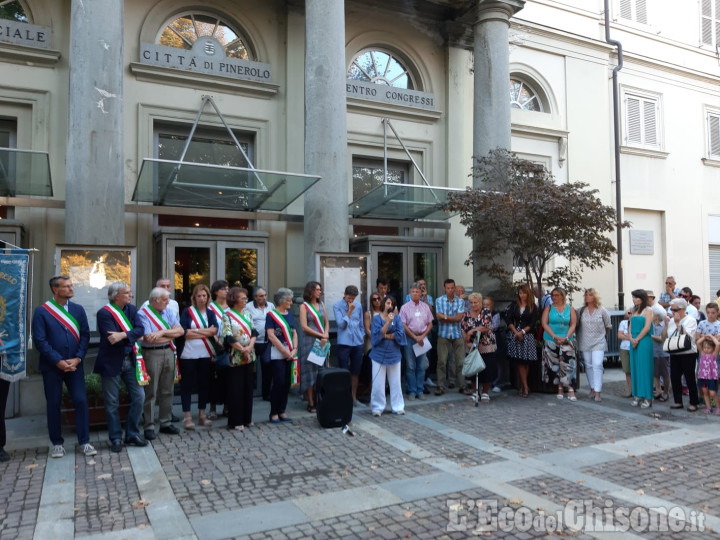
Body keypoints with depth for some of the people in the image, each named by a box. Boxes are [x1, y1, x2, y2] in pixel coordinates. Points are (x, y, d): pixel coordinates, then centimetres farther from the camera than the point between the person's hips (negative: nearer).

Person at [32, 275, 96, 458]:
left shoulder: (78, 309, 6)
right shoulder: (41, 311, -4)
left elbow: (85, 335, 4)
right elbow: (39, 340, -8)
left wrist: (77, 358, -8)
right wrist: (58, 361, -13)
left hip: (74, 365, 2)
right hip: (52, 367, -2)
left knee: (81, 401, -1)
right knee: (53, 404, 7)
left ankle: (84, 441, 9)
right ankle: (57, 443, 20)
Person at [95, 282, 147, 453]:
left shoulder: (131, 309, 5)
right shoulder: (104, 313, -13)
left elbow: (140, 329, -7)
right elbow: (112, 339, -22)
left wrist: (124, 335, -23)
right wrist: (133, 336, -12)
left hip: (130, 360, 6)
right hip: (111, 362, -5)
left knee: (139, 397, 7)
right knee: (112, 403, 6)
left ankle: (132, 434, 22)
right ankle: (115, 438, 21)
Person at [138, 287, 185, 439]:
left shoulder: (168, 311, 9)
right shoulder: (143, 314, -8)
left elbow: (181, 331, 0)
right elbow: (148, 338, -19)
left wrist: (163, 332, -15)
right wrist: (171, 334, -6)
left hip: (168, 352, 6)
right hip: (152, 354, -6)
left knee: (167, 391, 12)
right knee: (151, 392, 1)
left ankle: (165, 423, 23)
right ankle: (149, 427, 10)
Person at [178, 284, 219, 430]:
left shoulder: (210, 313, 10)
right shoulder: (187, 312, 0)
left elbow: (215, 330, -7)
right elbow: (184, 332, -12)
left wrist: (194, 331, -13)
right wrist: (206, 332, -10)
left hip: (205, 354, 3)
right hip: (188, 354, -3)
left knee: (204, 383, 9)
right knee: (187, 384, 2)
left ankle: (202, 414, 21)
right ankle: (187, 416, 9)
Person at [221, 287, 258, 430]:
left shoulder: (247, 314, 11)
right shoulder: (227, 315, -7)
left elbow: (253, 332, 6)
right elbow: (229, 337, -14)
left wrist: (250, 347, -11)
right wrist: (243, 350, -15)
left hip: (249, 356, 6)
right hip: (235, 358, -6)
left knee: (248, 388, 11)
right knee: (235, 389, 0)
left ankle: (246, 418, 22)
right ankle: (235, 421, 10)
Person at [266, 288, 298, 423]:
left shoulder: (290, 315, 13)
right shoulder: (271, 315, -6)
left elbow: (294, 333, 13)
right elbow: (271, 336, -12)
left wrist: (294, 350, -2)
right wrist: (285, 351, -12)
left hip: (289, 354, 6)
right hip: (277, 354, -6)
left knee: (286, 383, 8)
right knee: (279, 383, -6)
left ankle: (282, 412, 18)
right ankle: (274, 413, 6)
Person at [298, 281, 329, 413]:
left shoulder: (321, 304, 13)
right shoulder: (304, 306, -3)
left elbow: (326, 322, 13)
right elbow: (304, 327, -10)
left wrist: (326, 336, -5)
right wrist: (321, 335, -11)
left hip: (322, 342, 5)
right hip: (309, 342, -5)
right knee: (310, 372, -2)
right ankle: (311, 404, 3)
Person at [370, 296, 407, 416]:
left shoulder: (397, 318, 3)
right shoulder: (377, 318, -3)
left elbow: (400, 333, -8)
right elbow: (377, 334, -15)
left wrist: (386, 335, -9)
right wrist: (388, 322, -21)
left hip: (394, 353, 2)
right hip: (379, 353, -2)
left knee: (395, 381, 7)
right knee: (378, 382, 0)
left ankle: (397, 406, 18)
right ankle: (377, 407, 11)